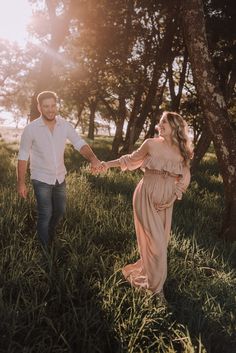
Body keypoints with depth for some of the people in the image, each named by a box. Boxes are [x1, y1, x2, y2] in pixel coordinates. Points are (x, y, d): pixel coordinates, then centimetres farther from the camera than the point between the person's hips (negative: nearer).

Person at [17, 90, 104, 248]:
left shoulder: (65, 125, -8)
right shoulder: (31, 129, -16)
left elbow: (80, 144, -19)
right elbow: (23, 157, -10)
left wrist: (93, 159, -39)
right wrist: (21, 183, -10)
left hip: (60, 177, 4)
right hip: (41, 179, -4)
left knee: (60, 210, 17)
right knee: (45, 214, -2)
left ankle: (50, 234, 46)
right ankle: (45, 249, 18)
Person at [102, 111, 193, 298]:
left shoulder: (183, 151, 1)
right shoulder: (151, 144, -6)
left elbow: (184, 178, 10)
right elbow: (132, 159, 8)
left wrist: (174, 196, -1)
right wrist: (108, 164, 5)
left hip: (166, 200, 4)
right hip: (147, 196, -3)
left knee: (161, 240, 10)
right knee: (155, 241, -4)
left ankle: (143, 272, 33)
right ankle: (155, 286, 13)